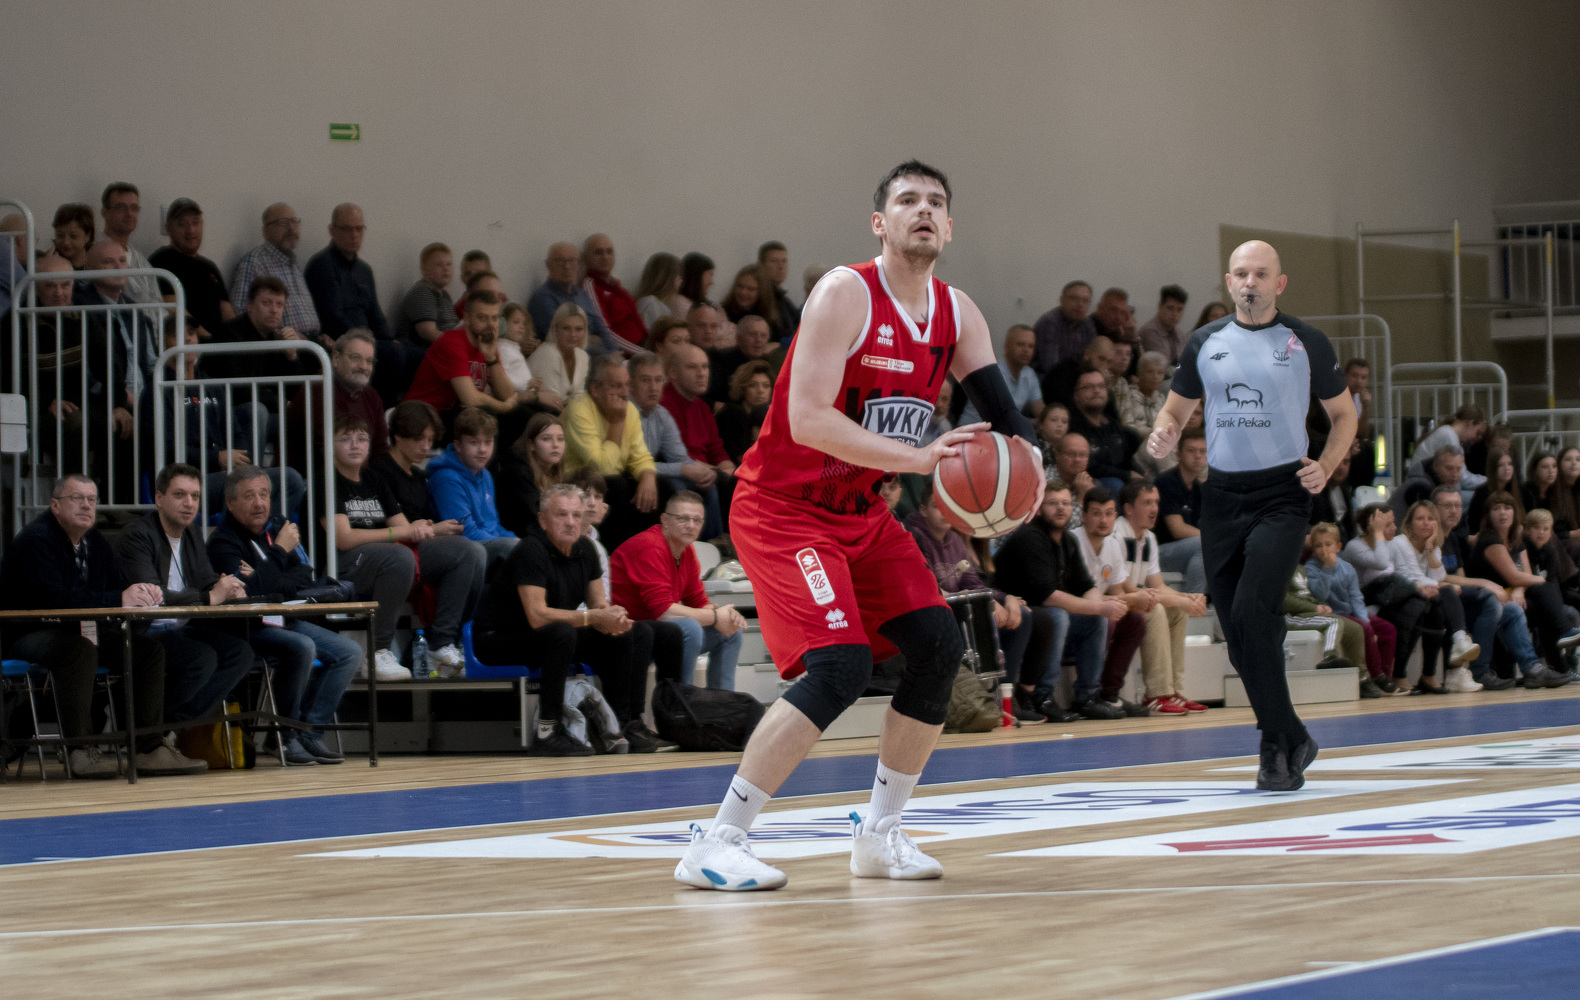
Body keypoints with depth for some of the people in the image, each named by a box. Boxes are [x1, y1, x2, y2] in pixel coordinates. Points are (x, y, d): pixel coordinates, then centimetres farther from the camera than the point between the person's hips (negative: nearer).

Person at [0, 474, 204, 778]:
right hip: (29, 635, -9)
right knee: (81, 650, -38)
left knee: (150, 650, -5)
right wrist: (118, 599, -34)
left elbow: (120, 588, 7)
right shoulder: (35, 540, -17)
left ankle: (151, 747, -9)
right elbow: (53, 597, -31)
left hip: (83, 630, 9)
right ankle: (80, 751, -34)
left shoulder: (95, 542, 11)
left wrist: (142, 594, -20)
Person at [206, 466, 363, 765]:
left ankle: (310, 731, -4)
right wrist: (280, 551, -18)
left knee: (350, 651, -2)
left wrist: (267, 582, -17)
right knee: (302, 648, -33)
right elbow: (249, 591, -27)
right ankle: (284, 735, -19)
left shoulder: (278, 528, 11)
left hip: (286, 621, 8)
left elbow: (307, 577, 2)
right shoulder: (223, 542, -12)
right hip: (247, 629, -8)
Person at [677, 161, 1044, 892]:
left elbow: (1003, 414, 6)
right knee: (840, 667, -22)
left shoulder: (957, 316, 4)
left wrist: (1025, 458, -18)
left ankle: (879, 834, 13)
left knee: (939, 649, 0)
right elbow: (808, 420, -28)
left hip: (861, 512, 8)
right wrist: (916, 458, -35)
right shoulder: (846, 295, -19)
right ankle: (714, 844, -19)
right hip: (783, 508, -8)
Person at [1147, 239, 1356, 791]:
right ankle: (1293, 741, 20)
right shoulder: (1206, 342, 9)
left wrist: (1326, 466, -7)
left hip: (1282, 492, -4)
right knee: (1238, 630, 4)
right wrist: (1164, 434, -5)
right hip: (1222, 493, 4)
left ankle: (1277, 747, -11)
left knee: (1252, 612, -20)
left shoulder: (1306, 342, 1)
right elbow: (1176, 407, 19)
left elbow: (1344, 413, 10)